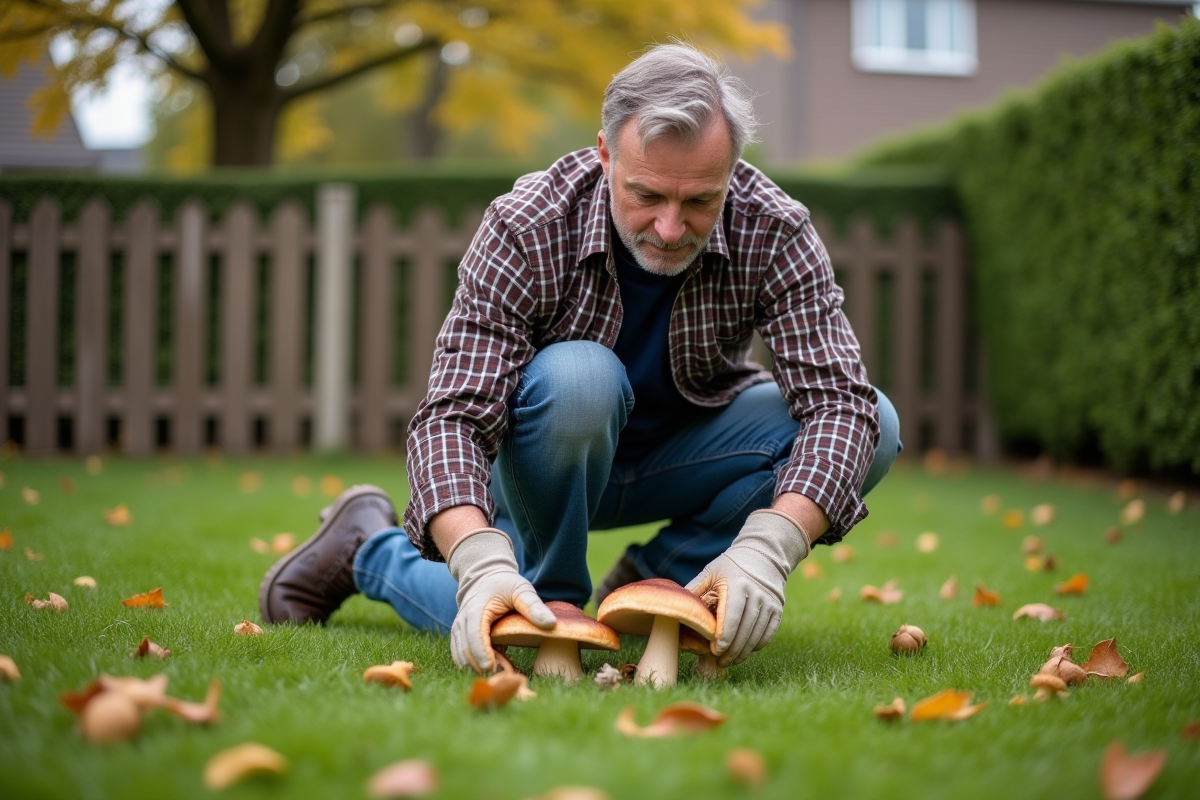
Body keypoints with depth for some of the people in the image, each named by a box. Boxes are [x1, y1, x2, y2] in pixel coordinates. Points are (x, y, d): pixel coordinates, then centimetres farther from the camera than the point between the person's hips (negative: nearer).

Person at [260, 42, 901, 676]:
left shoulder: (774, 233, -23)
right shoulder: (526, 228, -28)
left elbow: (839, 399, -31)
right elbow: (453, 414, -34)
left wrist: (766, 547, -49)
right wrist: (480, 562, -53)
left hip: (680, 455, 3)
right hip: (539, 455, -3)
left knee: (874, 424, -22)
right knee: (579, 377, -39)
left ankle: (647, 581, -5)